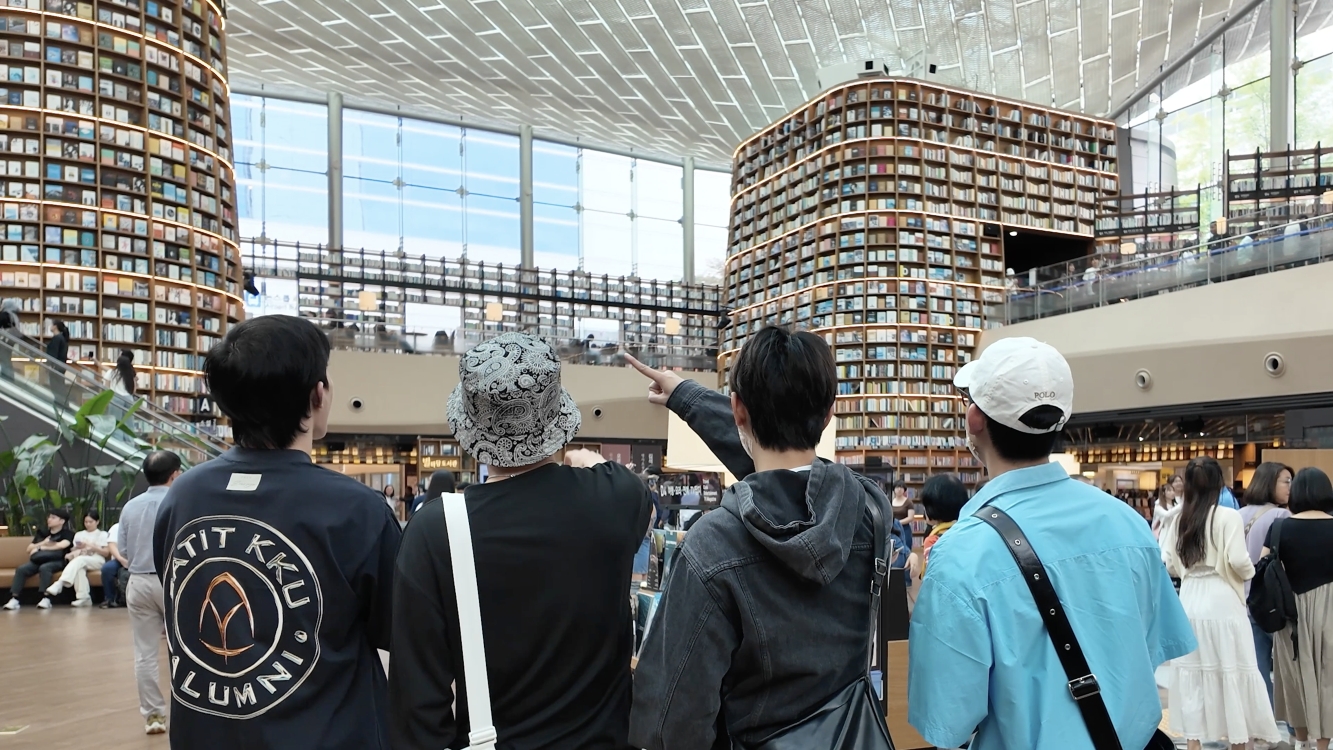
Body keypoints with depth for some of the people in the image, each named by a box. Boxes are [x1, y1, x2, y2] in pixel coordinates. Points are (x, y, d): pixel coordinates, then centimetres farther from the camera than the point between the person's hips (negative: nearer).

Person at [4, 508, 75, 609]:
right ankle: (14, 599, -29)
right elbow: (29, 549, 19)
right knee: (21, 569, -23)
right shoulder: (42, 534, 24)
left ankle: (46, 599, -40)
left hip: (57, 561, -5)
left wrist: (40, 548, -1)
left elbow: (62, 545, -12)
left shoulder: (67, 534, 8)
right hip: (39, 561, 5)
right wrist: (43, 543, 0)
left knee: (44, 568, -37)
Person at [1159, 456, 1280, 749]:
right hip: (1222, 603, -4)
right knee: (1232, 675, 8)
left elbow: (1169, 564, 4)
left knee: (1192, 675, 10)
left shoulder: (1177, 519, 3)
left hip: (1189, 603, 4)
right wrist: (1250, 571, 6)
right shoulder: (1228, 516, -9)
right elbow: (1238, 561, -15)